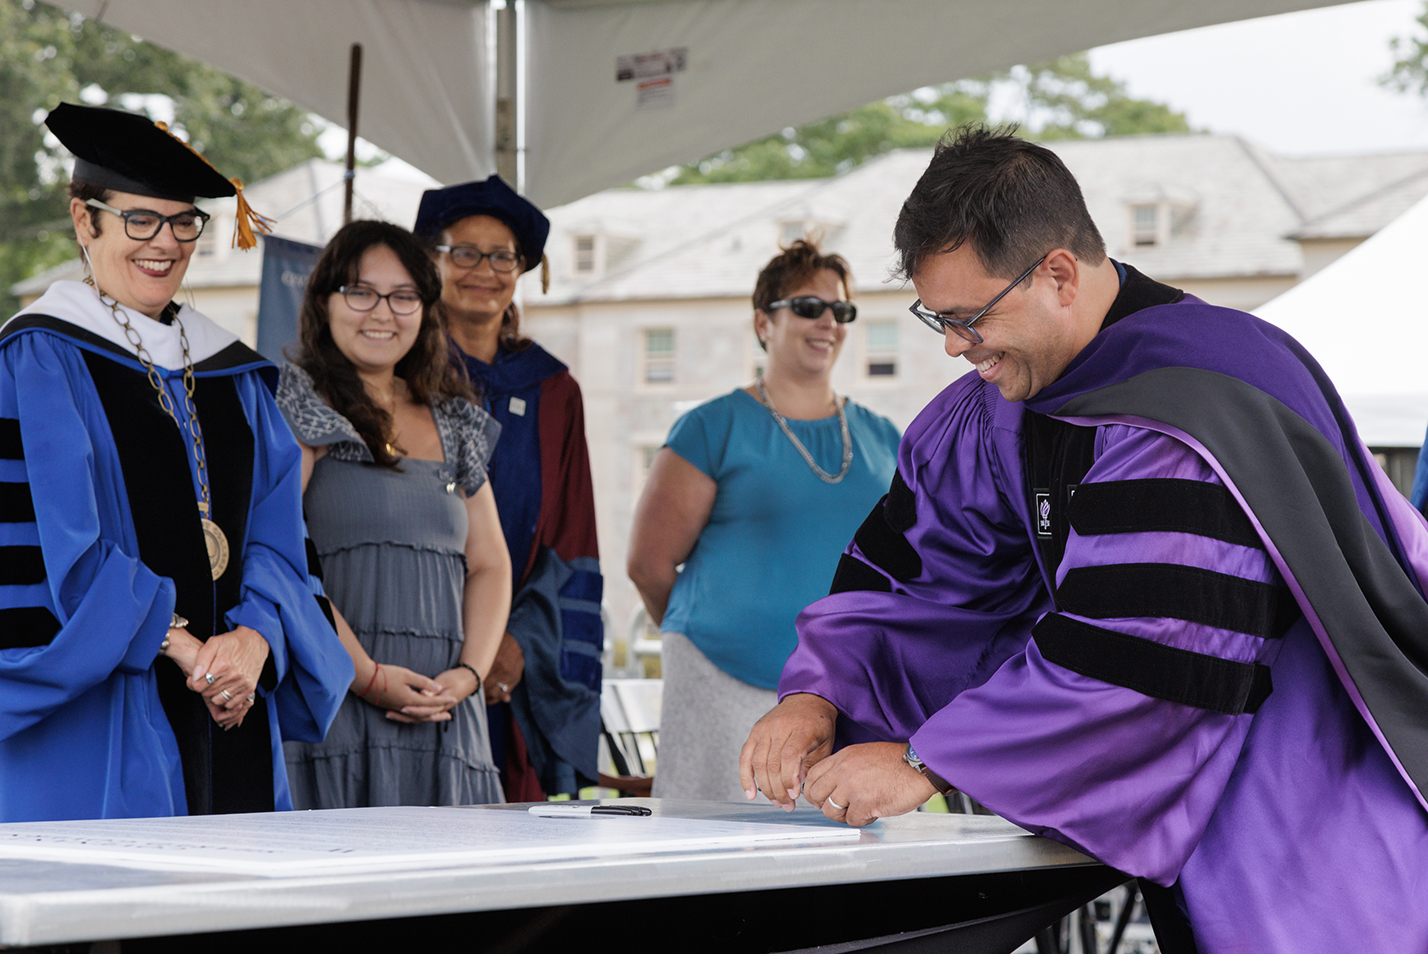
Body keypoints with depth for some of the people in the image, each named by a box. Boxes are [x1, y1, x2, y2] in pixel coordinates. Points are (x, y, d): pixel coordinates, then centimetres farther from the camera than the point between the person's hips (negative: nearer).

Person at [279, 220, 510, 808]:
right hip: (332, 705, -5)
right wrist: (368, 675, -15)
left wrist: (468, 673, 0)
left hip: (441, 714, 5)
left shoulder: (453, 424, 19)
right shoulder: (296, 405, 1)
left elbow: (490, 566, 19)